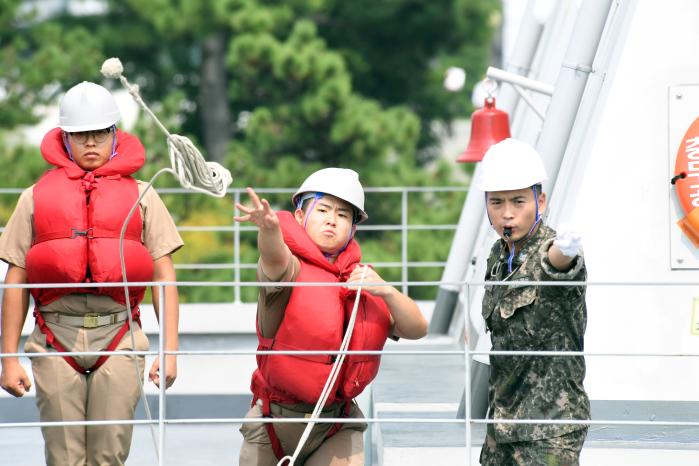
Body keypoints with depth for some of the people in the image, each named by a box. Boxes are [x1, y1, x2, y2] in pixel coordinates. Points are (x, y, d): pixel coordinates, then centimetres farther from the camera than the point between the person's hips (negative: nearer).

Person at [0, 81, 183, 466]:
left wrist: (169, 350, 1)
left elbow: (164, 278, 9)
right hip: (56, 340, 0)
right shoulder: (36, 198, 11)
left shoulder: (141, 197, 11)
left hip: (118, 337, 0)